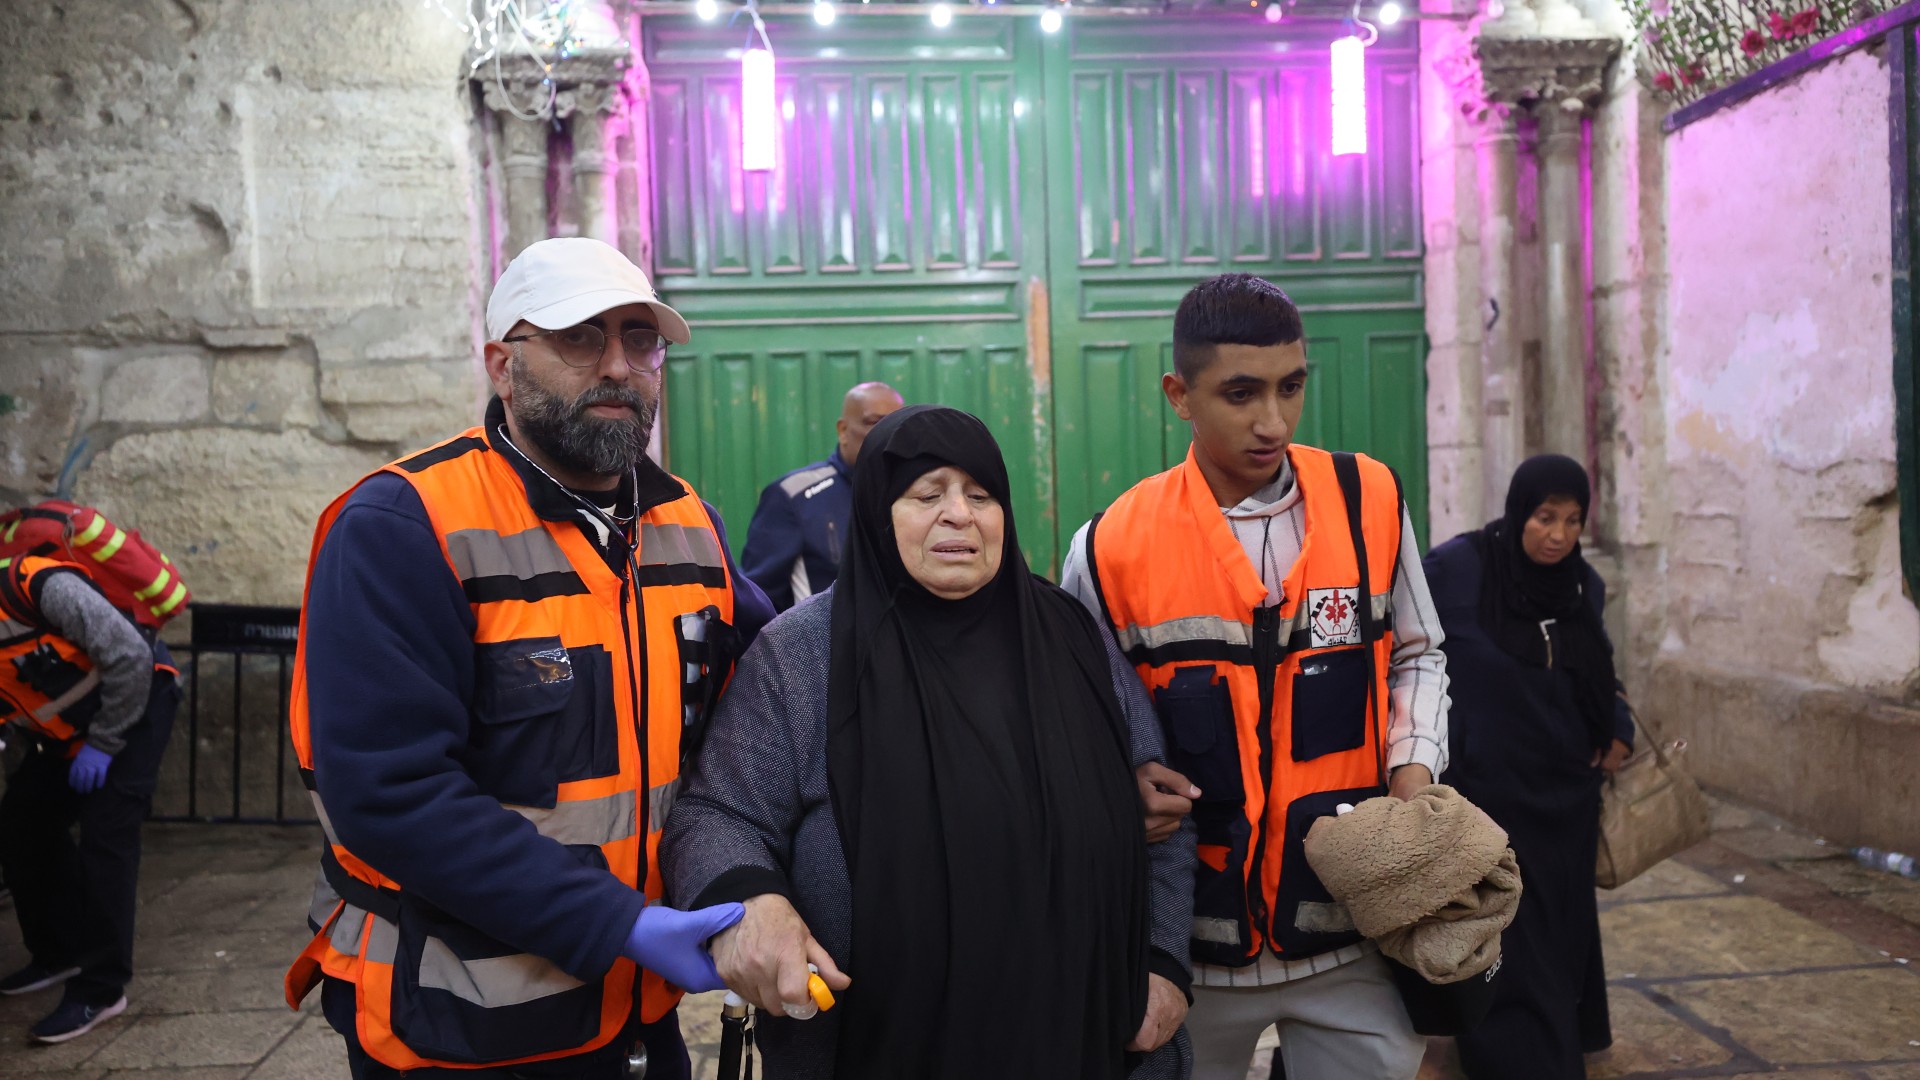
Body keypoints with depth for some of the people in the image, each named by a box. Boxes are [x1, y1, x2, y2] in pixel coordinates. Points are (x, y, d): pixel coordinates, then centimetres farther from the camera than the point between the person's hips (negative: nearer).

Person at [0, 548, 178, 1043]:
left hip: (135, 702, -8)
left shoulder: (41, 588, -28)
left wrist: (102, 744, -20)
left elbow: (130, 657, -27)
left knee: (104, 836, -12)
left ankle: (101, 989, -5)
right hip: (67, 728, 8)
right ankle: (59, 954, 25)